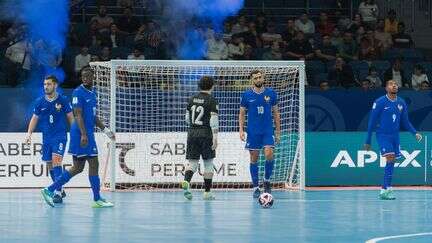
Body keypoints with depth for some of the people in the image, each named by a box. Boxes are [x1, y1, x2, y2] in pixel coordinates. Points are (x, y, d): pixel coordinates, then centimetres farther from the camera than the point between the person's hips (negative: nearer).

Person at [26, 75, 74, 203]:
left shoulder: (63, 100, -3)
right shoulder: (40, 101, 5)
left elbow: (70, 117, 4)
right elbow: (35, 118, 11)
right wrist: (29, 133, 1)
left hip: (60, 136, -5)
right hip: (46, 137, 5)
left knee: (56, 161, -19)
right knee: (49, 164, 9)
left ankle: (58, 192, -21)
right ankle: (60, 190, 25)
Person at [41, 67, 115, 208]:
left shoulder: (92, 93, 18)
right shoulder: (79, 92, -10)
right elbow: (78, 114, -17)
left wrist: (105, 130, 23)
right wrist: (84, 134, -25)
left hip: (88, 134, 9)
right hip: (81, 133, -9)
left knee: (77, 168, 9)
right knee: (94, 164, -5)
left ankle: (50, 190, 10)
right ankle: (97, 199, 1)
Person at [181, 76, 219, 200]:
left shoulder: (192, 99, 9)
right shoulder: (212, 101, -6)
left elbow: (187, 119, 14)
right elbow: (214, 120, -13)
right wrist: (215, 137, -13)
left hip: (192, 133, 4)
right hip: (206, 134, -4)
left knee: (192, 162, 4)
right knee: (208, 163, 8)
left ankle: (186, 181, -25)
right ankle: (207, 192, 11)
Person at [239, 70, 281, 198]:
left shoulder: (271, 93, 4)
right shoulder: (246, 95, 2)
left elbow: (276, 113, 10)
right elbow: (242, 114, 8)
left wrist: (278, 131, 8)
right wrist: (241, 130, -3)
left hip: (268, 131, 0)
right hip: (253, 132, 0)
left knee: (269, 155, -17)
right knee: (254, 158, 2)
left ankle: (267, 180, 6)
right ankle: (256, 187, 10)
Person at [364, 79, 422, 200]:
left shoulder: (401, 103, 5)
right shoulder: (379, 102, -9)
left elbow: (405, 122, 14)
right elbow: (372, 122, -5)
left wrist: (415, 133, -2)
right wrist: (368, 141, -5)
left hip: (395, 136, 5)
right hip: (383, 135, -5)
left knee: (392, 162, 4)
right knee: (390, 159, -18)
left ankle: (384, 190, 13)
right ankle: (388, 189, -18)